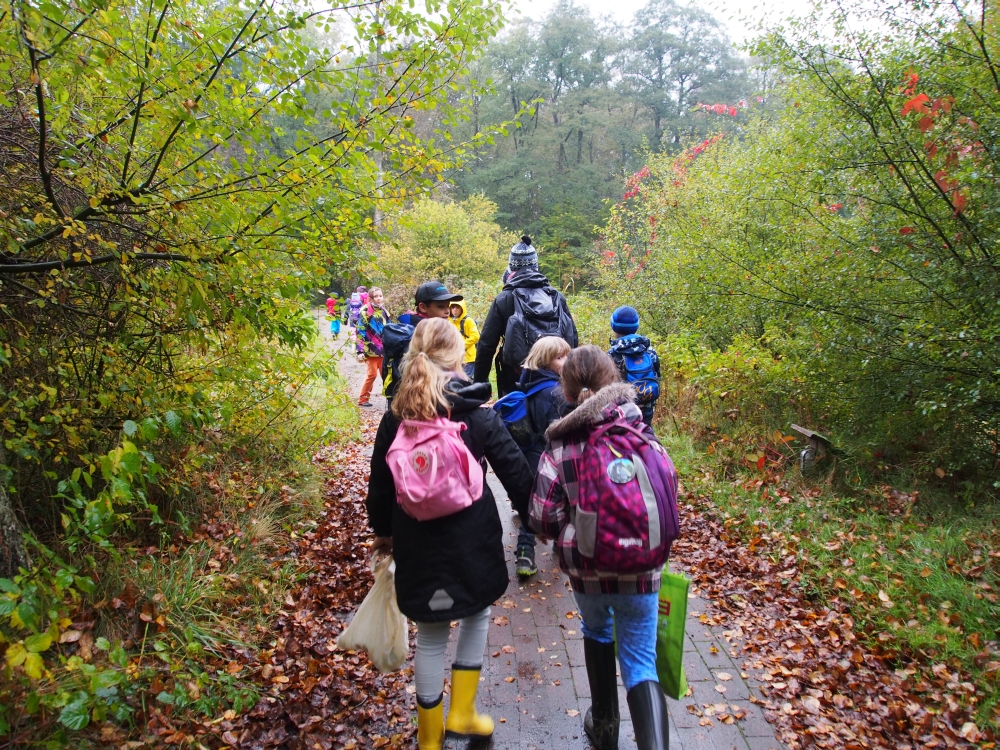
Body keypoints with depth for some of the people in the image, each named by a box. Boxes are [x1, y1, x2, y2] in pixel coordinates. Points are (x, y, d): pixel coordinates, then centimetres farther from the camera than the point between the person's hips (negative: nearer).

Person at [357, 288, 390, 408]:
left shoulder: (384, 312, 11)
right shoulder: (365, 311, -8)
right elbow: (360, 332, -11)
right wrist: (362, 349, -15)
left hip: (383, 349, 5)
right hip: (370, 349, -5)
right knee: (372, 374, -4)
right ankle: (363, 399, 8)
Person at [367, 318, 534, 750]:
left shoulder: (396, 419, -3)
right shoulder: (478, 416, -10)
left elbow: (380, 484, 6)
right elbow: (516, 474, -6)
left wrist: (383, 531, 21)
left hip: (417, 544, 2)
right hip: (471, 542, -2)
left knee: (430, 636, 16)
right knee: (477, 615, 24)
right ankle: (462, 713, 26)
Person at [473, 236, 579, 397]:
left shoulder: (504, 300, -3)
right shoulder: (557, 297, 6)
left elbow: (486, 344, -5)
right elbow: (573, 340, 9)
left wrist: (479, 382, 2)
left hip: (515, 383, -3)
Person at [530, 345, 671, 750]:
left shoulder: (560, 446, -10)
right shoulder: (643, 434, -6)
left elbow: (543, 518, -12)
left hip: (586, 567, 0)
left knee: (597, 633, 28)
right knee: (640, 663, 10)